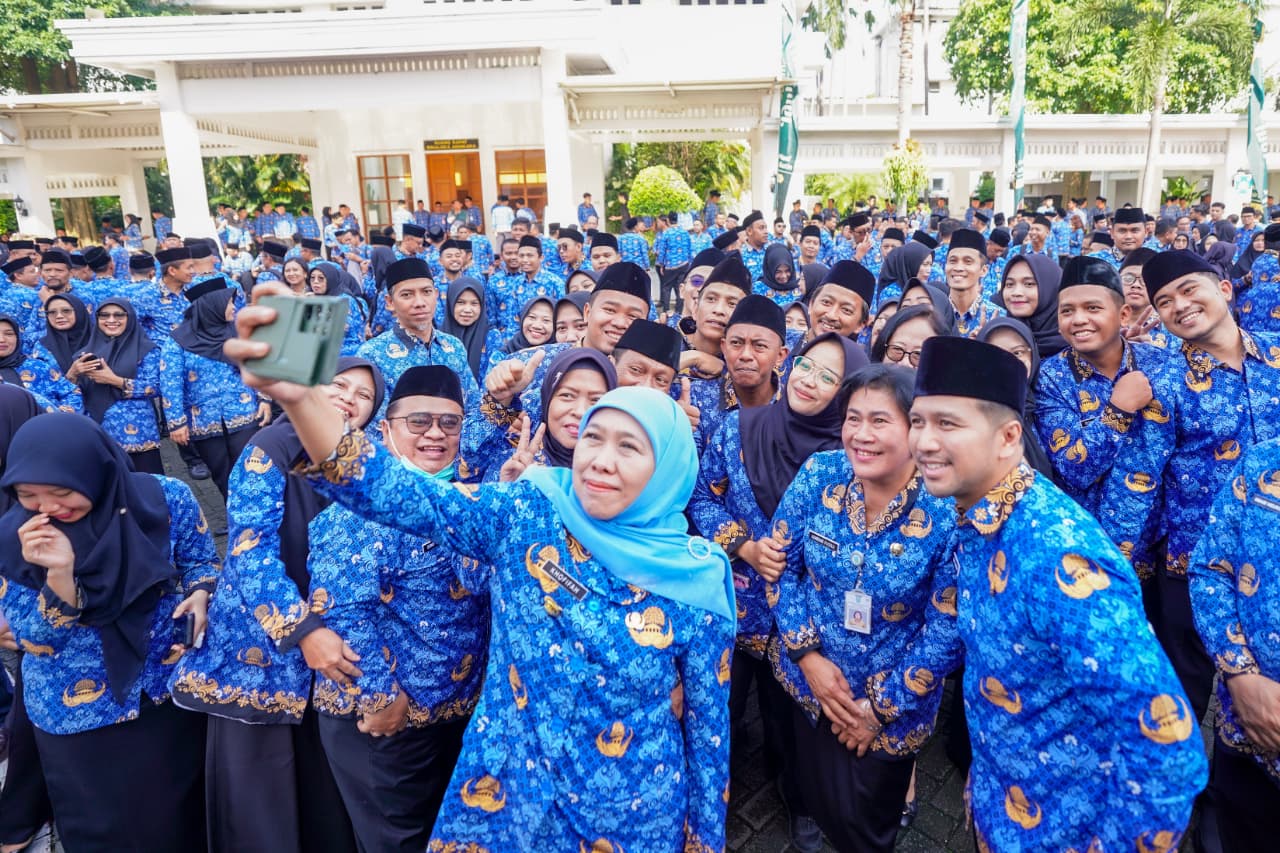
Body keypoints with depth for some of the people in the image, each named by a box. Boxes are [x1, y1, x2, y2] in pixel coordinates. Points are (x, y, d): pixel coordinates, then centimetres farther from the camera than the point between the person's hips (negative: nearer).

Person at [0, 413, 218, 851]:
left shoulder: (165, 498, -15)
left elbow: (202, 563, 0)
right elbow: (36, 643, -12)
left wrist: (199, 597, -24)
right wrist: (59, 572, -30)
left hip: (174, 691, 0)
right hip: (78, 714, 0)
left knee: (182, 816, 18)